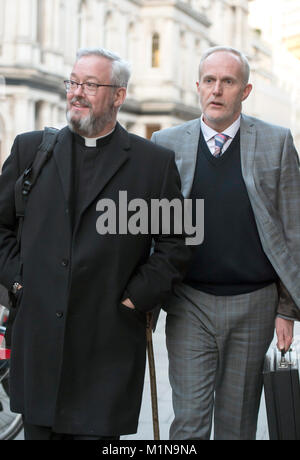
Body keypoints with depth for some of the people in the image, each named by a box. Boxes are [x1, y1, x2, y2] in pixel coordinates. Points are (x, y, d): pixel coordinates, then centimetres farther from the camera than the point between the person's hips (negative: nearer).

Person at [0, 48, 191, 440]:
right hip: (38, 337, 3)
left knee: (97, 432, -1)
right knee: (39, 430, 9)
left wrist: (135, 298, -5)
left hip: (108, 345, -2)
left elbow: (174, 245, 3)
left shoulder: (156, 163, 3)